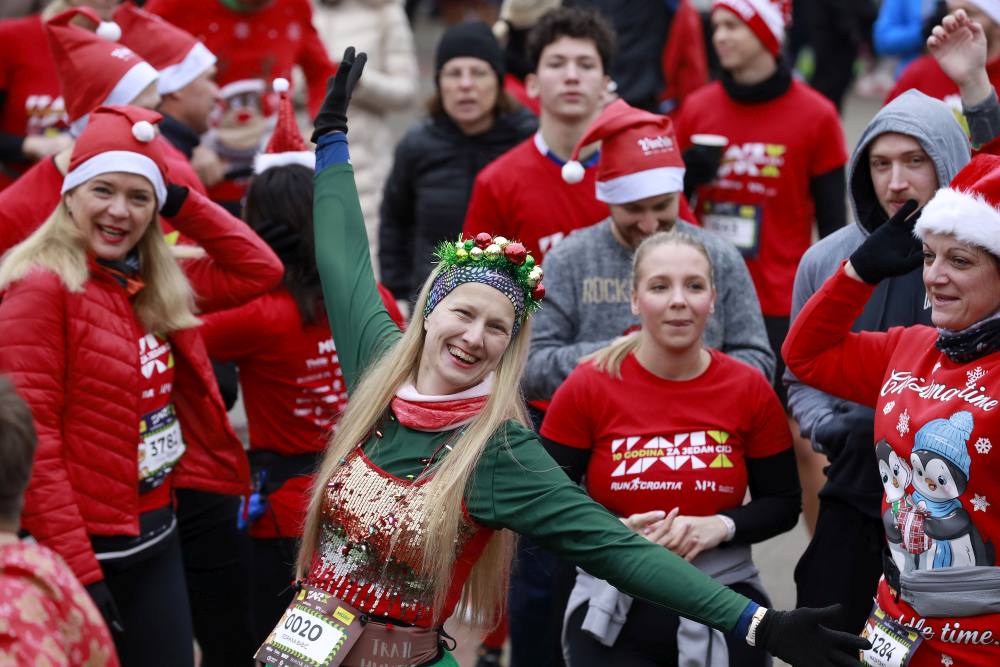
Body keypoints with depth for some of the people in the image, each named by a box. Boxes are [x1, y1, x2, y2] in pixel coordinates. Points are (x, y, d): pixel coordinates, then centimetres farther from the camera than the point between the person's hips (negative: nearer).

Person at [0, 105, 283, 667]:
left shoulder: (154, 286, 8)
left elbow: (259, 269, 14)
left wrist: (180, 200, 3)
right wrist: (78, 573, -21)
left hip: (159, 536, 8)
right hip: (86, 551, -8)